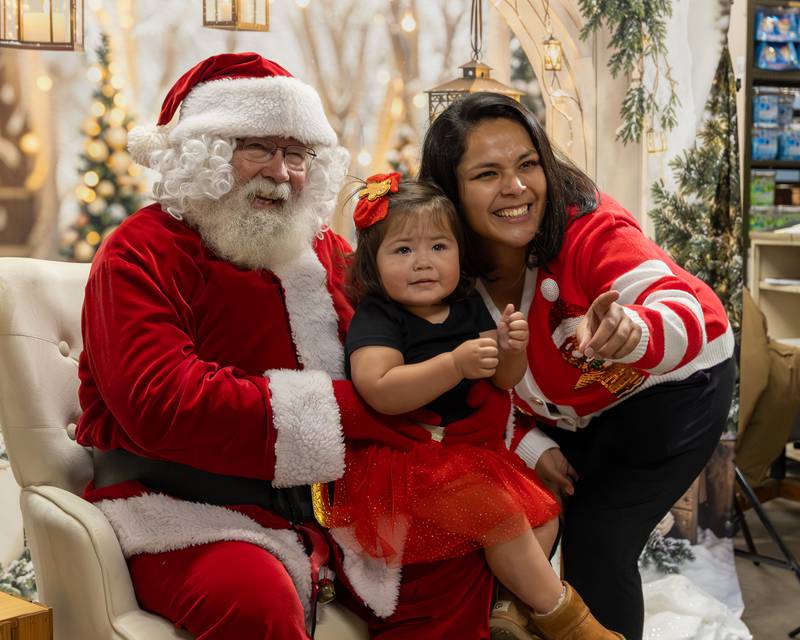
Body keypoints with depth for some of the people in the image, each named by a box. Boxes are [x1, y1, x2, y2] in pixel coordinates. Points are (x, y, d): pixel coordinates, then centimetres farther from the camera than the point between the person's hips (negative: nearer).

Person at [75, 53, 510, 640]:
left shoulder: (326, 251, 14)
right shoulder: (142, 254, -7)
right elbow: (162, 405, -23)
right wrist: (352, 409, -22)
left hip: (325, 503, 6)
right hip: (189, 512, -6)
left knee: (458, 561, -9)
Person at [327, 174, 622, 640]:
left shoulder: (468, 307, 4)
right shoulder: (375, 318, -15)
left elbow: (504, 380, 7)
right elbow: (379, 392, -30)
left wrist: (512, 349, -17)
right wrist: (456, 364, -36)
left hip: (467, 448, 8)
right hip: (403, 458, -8)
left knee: (543, 515, 5)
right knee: (501, 514, -19)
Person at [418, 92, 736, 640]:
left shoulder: (589, 226, -33)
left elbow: (685, 316, -46)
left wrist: (632, 330, -67)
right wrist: (531, 446, -14)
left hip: (671, 386, -5)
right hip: (571, 416, 5)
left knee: (597, 543, -14)